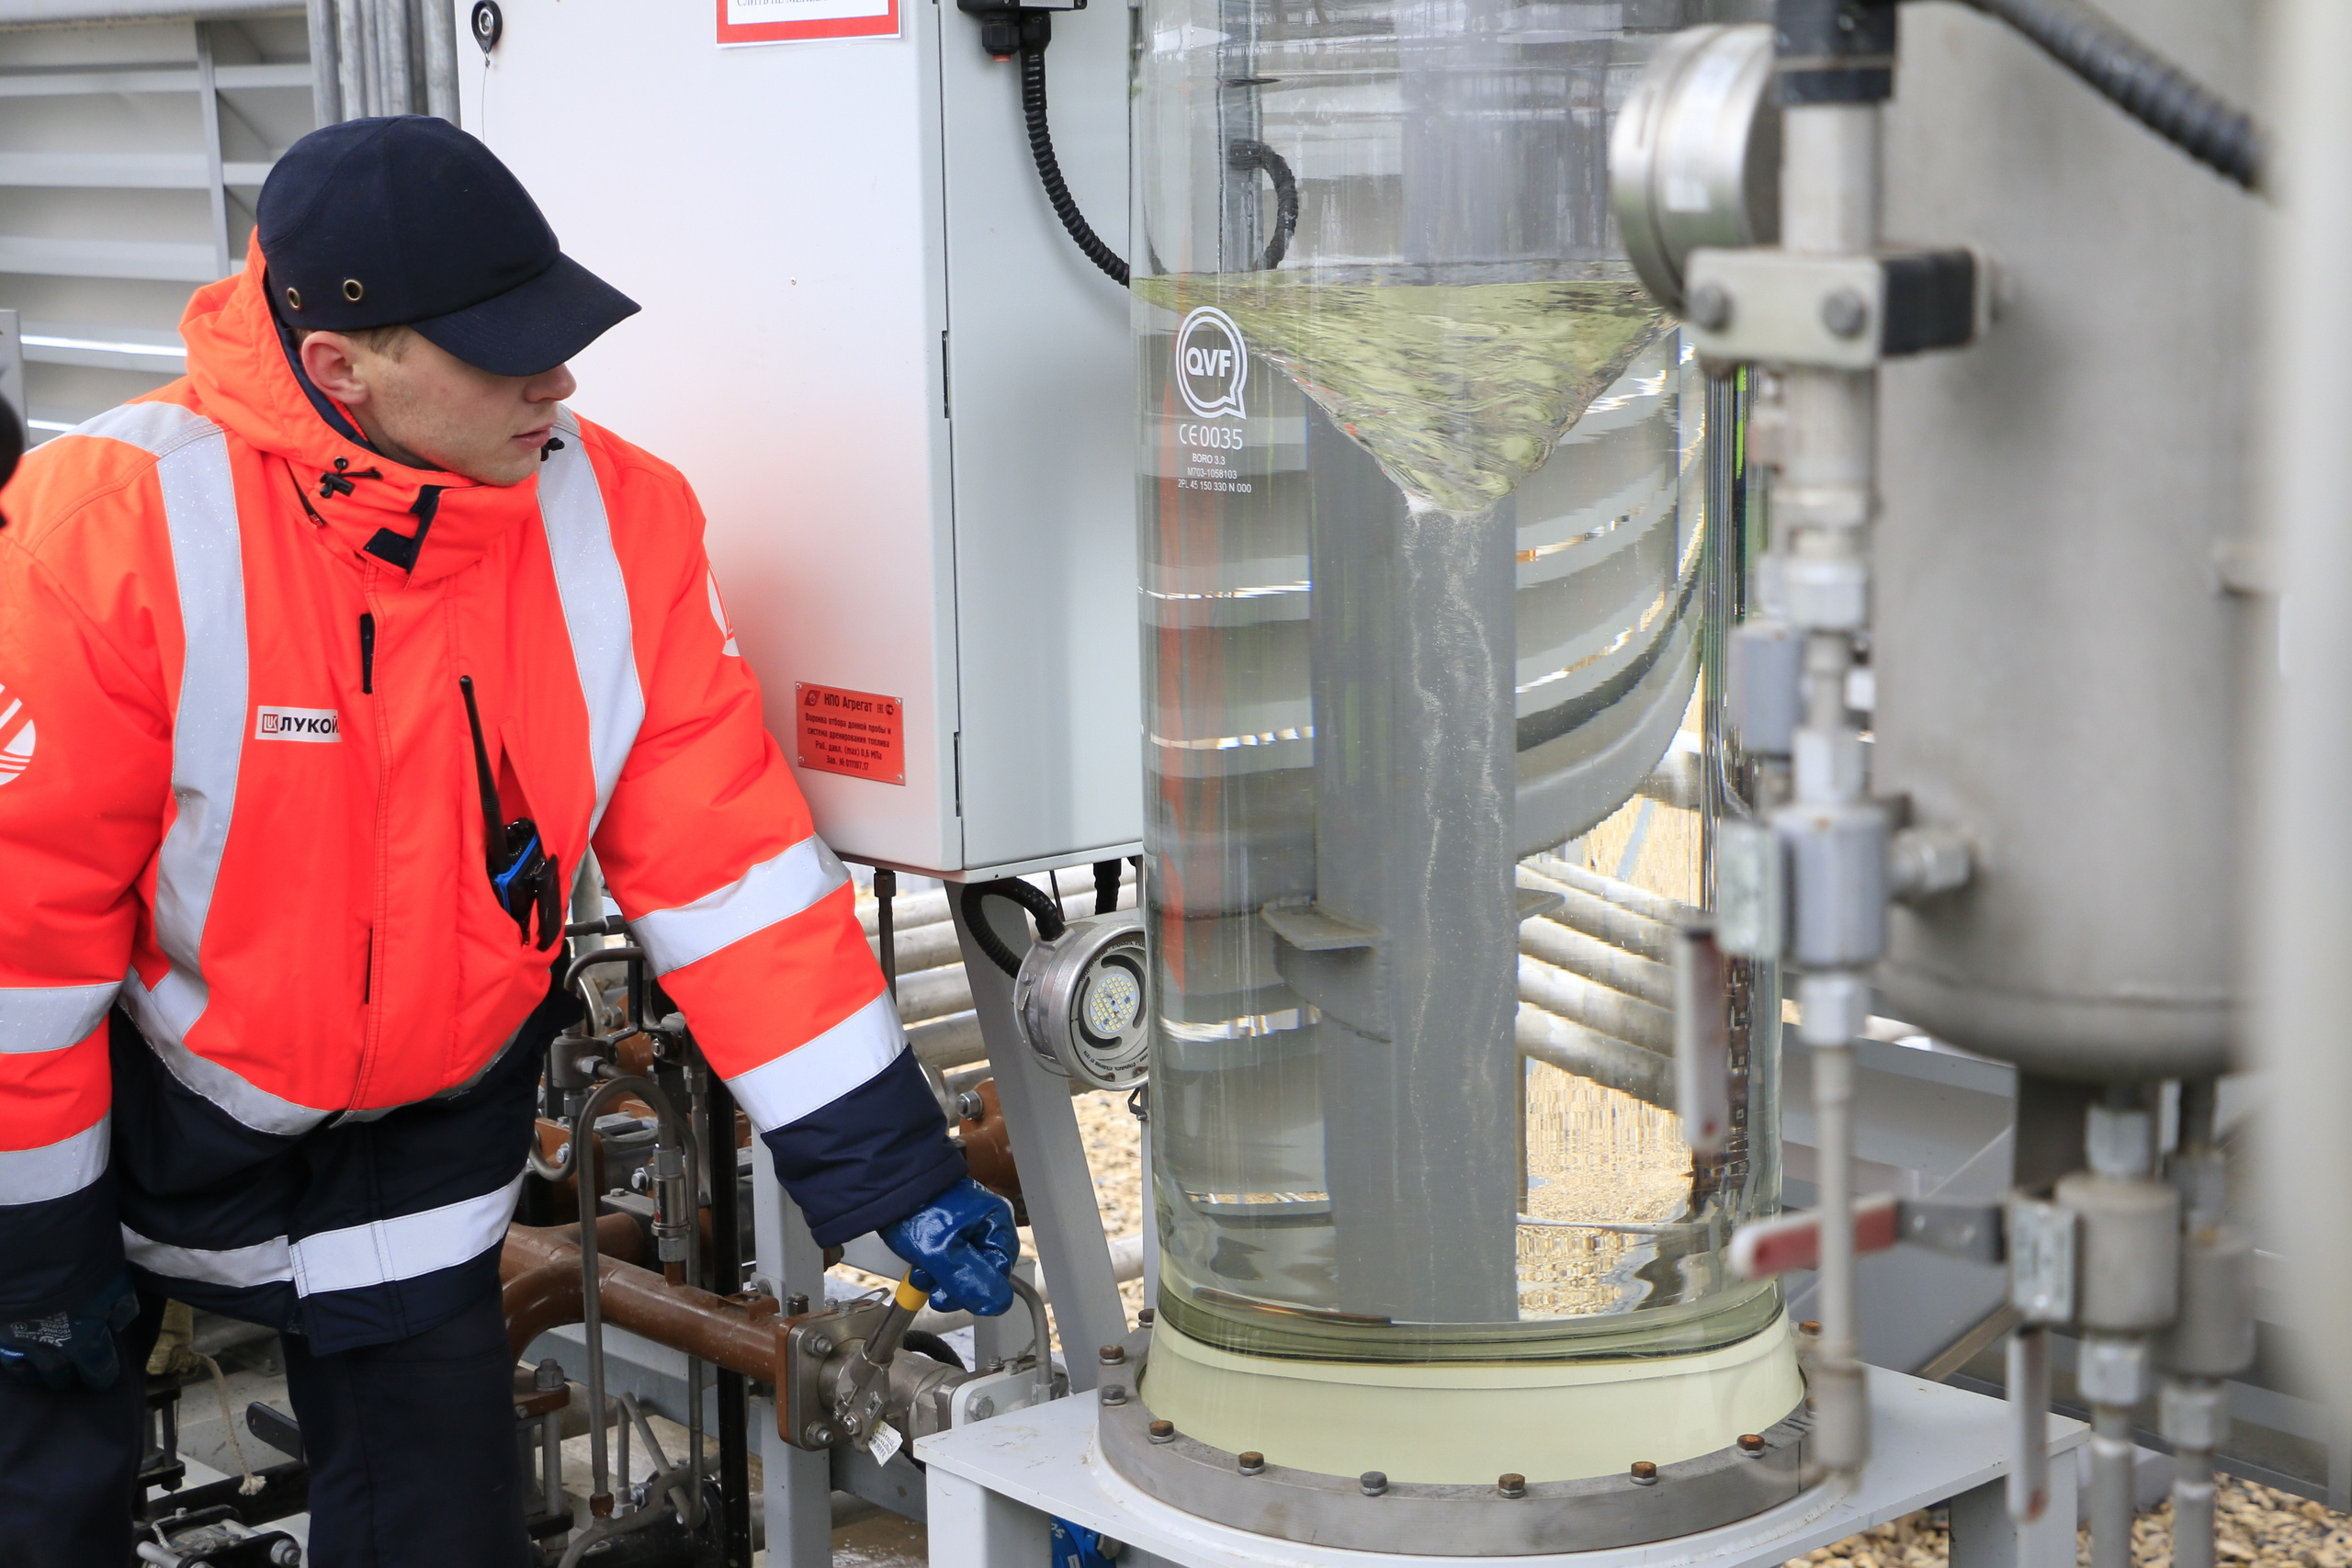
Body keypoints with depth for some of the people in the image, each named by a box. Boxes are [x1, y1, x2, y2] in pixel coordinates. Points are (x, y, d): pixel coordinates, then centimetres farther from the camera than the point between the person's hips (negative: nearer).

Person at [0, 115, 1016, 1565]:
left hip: (420, 1135, 3)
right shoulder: (116, 520, -26)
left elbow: (727, 854, -11)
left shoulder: (619, 518, -14)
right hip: (125, 1110, -2)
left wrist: (886, 1163, -12)